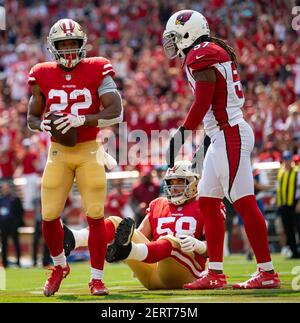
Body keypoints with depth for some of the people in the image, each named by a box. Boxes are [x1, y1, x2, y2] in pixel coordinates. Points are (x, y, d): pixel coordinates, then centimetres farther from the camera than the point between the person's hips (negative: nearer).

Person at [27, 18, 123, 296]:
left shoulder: (96, 71, -6)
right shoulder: (43, 76, 2)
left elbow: (116, 112, -13)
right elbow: (32, 117, 11)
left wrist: (81, 120, -24)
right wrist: (43, 125, -12)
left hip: (89, 150, -2)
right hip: (58, 151, 2)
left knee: (96, 215, -6)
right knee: (49, 216, 0)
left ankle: (97, 278, 5)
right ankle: (60, 266, 27)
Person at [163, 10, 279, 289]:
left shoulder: (201, 56, -12)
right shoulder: (216, 52, 17)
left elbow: (202, 103, -17)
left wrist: (181, 134, -12)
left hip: (229, 135, -11)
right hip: (223, 137, 11)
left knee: (244, 203, -9)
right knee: (208, 202, 12)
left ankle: (267, 273, -7)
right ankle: (215, 273, 15)